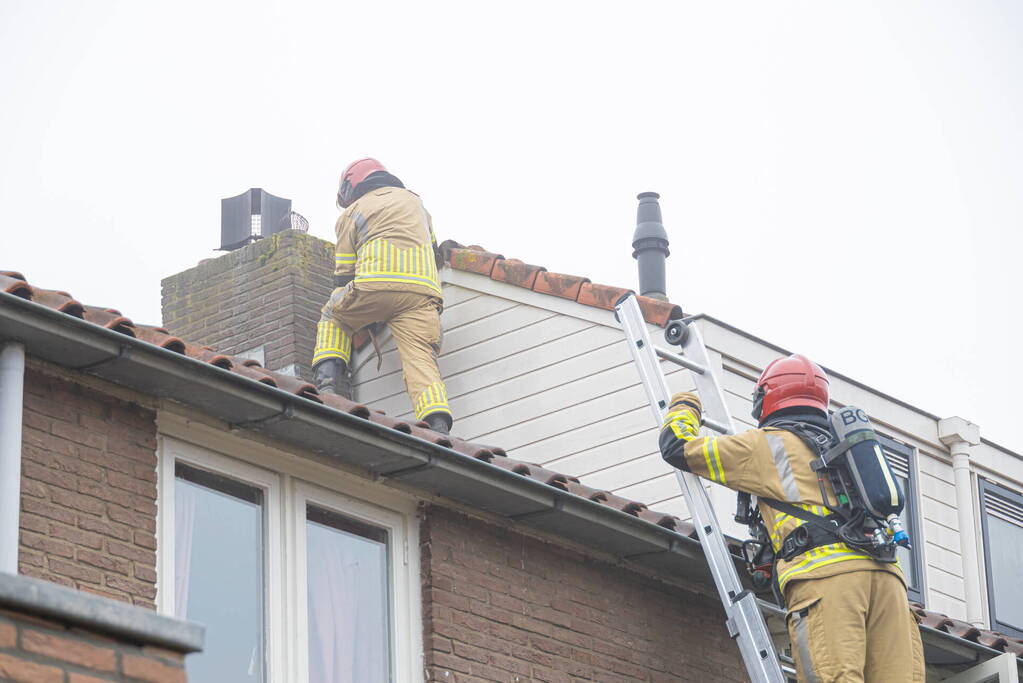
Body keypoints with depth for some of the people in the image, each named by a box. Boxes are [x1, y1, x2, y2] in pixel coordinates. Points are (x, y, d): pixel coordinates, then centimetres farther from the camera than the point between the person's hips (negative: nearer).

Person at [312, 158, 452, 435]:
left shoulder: (351, 213, 22)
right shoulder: (413, 201, 32)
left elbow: (344, 275, 21)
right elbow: (433, 249, 41)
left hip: (376, 281, -2)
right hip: (423, 286, 2)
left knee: (332, 317, 25)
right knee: (420, 359, -8)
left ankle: (328, 379, 4)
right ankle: (437, 425, -31)